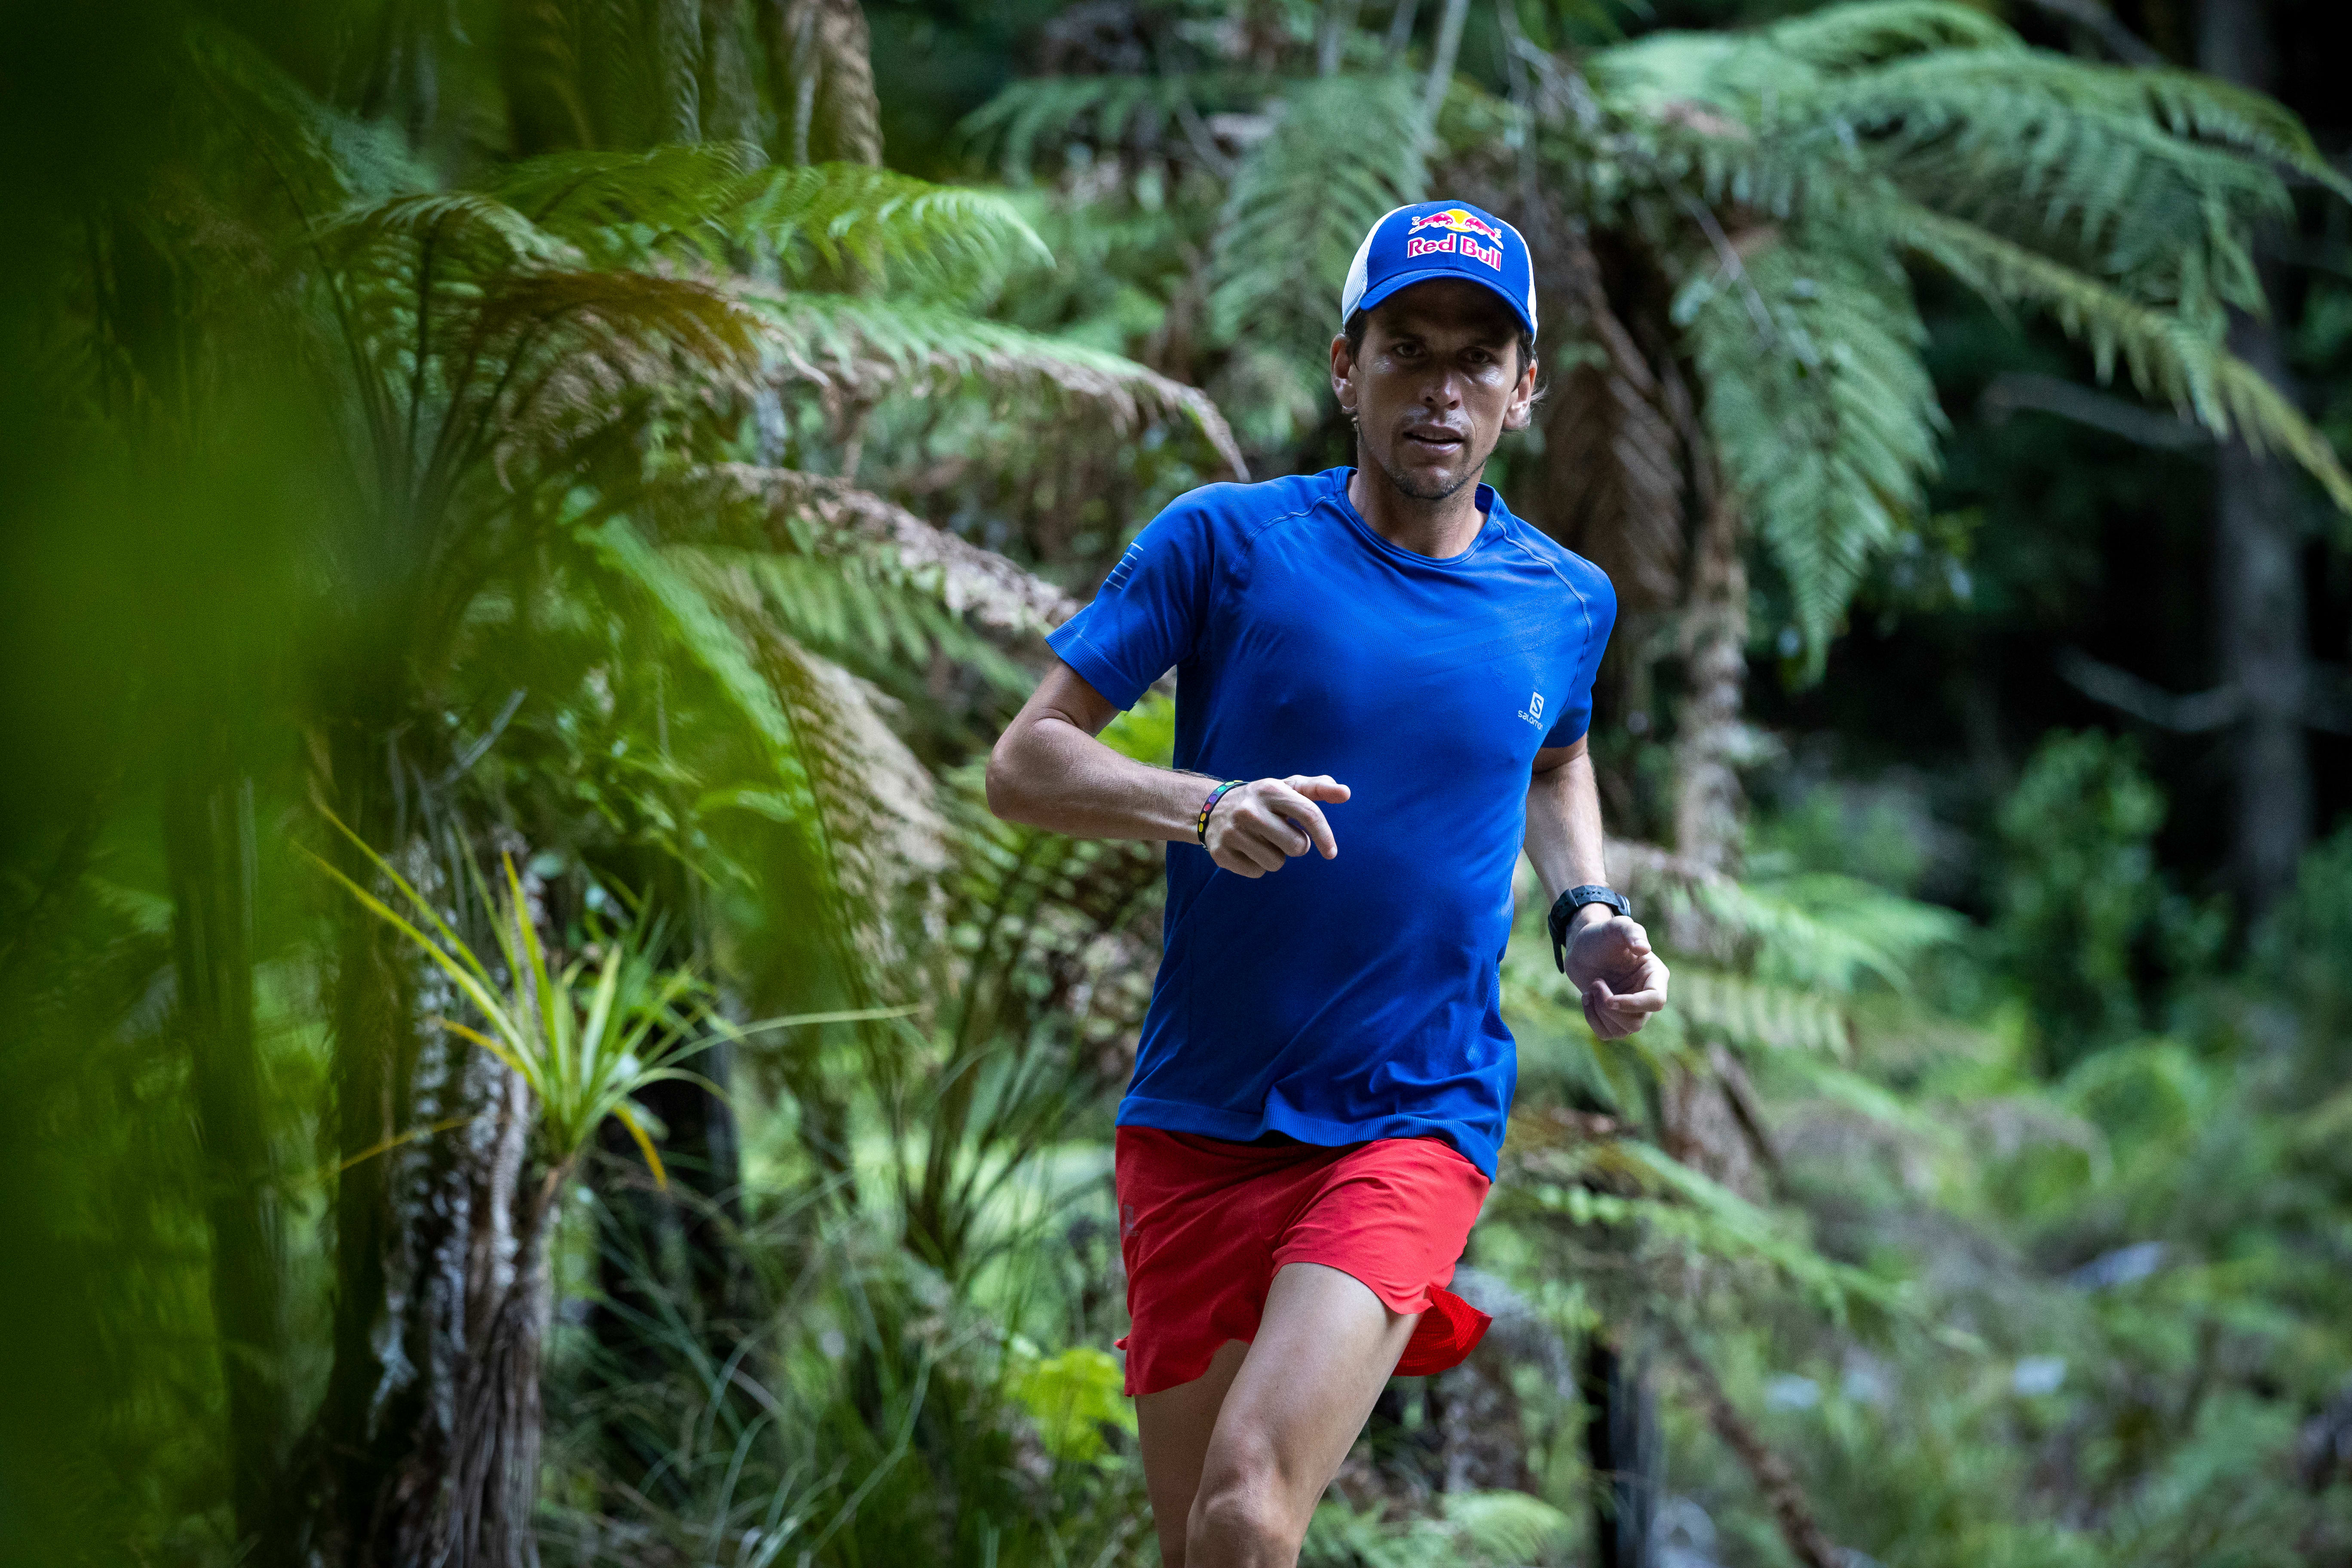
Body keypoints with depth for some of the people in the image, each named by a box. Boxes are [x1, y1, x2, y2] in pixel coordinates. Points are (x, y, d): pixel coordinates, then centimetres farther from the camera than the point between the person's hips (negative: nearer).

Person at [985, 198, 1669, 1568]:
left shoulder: (1566, 603, 5)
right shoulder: (1228, 542, -4)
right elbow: (1023, 763, -5)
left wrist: (1587, 916, 9)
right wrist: (1204, 806, -23)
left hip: (1418, 1123, 0)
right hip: (1197, 1124, 0)